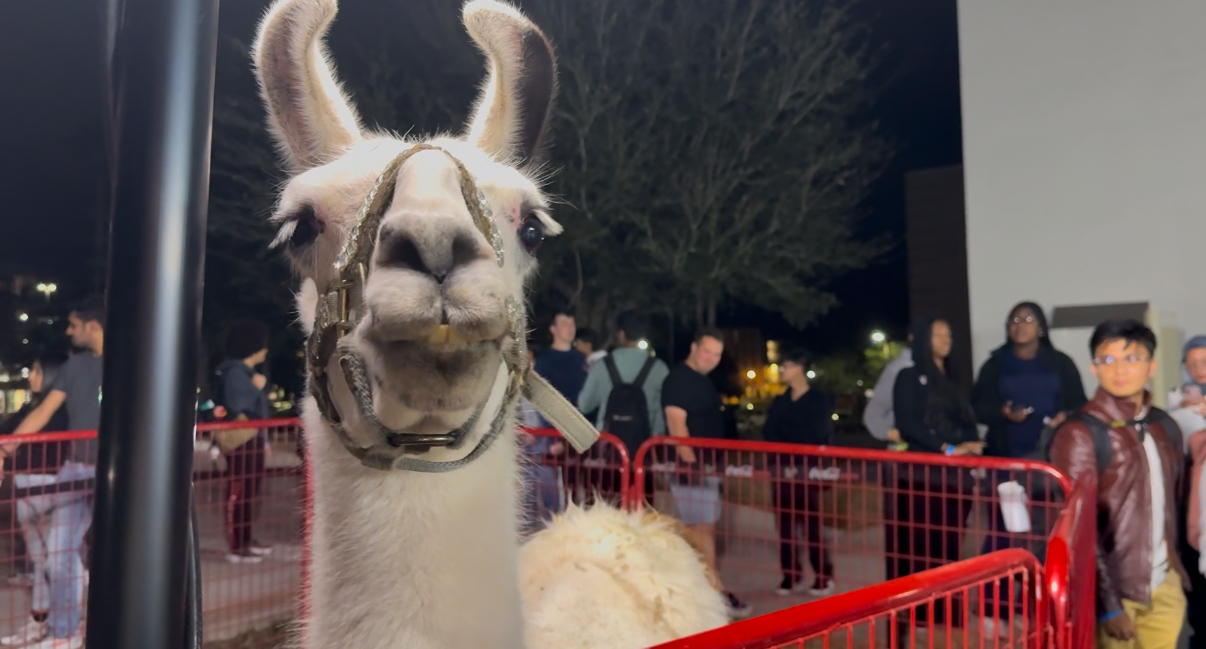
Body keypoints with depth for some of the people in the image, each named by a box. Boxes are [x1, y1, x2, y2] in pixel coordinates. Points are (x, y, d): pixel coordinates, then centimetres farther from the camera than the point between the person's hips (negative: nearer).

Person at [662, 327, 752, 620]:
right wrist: (692, 463, -23)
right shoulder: (678, 380, -12)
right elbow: (676, 425, -19)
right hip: (691, 466, -10)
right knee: (702, 528, -8)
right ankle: (718, 595, -6)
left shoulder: (704, 381, 18)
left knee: (705, 529, 12)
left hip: (708, 465, 10)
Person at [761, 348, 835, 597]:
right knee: (785, 526, 5)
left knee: (813, 525, -3)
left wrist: (798, 463, -11)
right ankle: (791, 576, 14)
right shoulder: (779, 401, 15)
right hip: (781, 471, 5)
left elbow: (817, 437, -6)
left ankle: (823, 577, 7)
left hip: (807, 471, -4)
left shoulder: (820, 400, 1)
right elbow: (768, 433, 7)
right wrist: (781, 463, -8)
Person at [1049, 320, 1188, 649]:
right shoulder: (1080, 433, -15)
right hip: (1114, 589, -6)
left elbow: (1170, 504, 17)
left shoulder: (1166, 428, 5)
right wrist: (1108, 603, -16)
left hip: (1165, 587, 6)